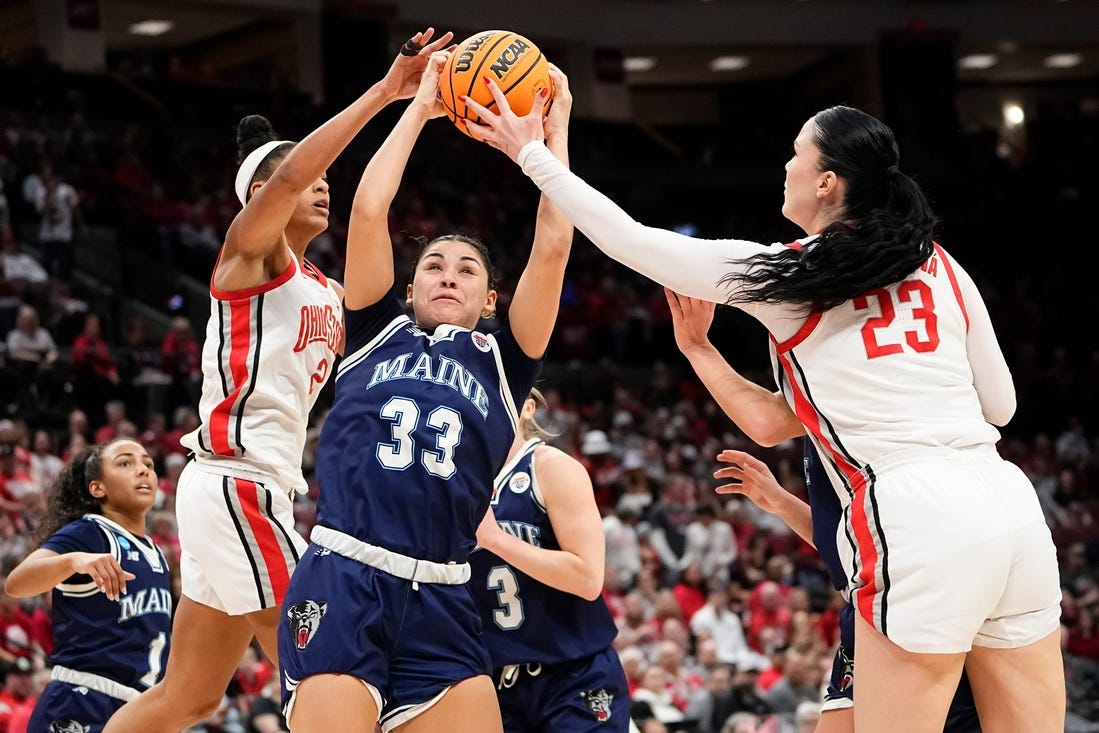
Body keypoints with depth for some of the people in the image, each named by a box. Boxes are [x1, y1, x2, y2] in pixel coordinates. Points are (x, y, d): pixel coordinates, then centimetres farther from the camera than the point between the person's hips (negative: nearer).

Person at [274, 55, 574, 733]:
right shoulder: (379, 333, 18)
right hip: (341, 585, -2)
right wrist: (420, 108, 17)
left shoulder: (501, 363, 18)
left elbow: (553, 243, 10)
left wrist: (555, 127, 17)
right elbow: (368, 210, 10)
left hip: (442, 605, 2)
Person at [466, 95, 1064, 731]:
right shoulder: (941, 268, 16)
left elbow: (630, 241, 11)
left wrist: (531, 153, 21)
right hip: (1009, 502, 6)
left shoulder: (782, 277, 4)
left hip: (915, 515, -6)